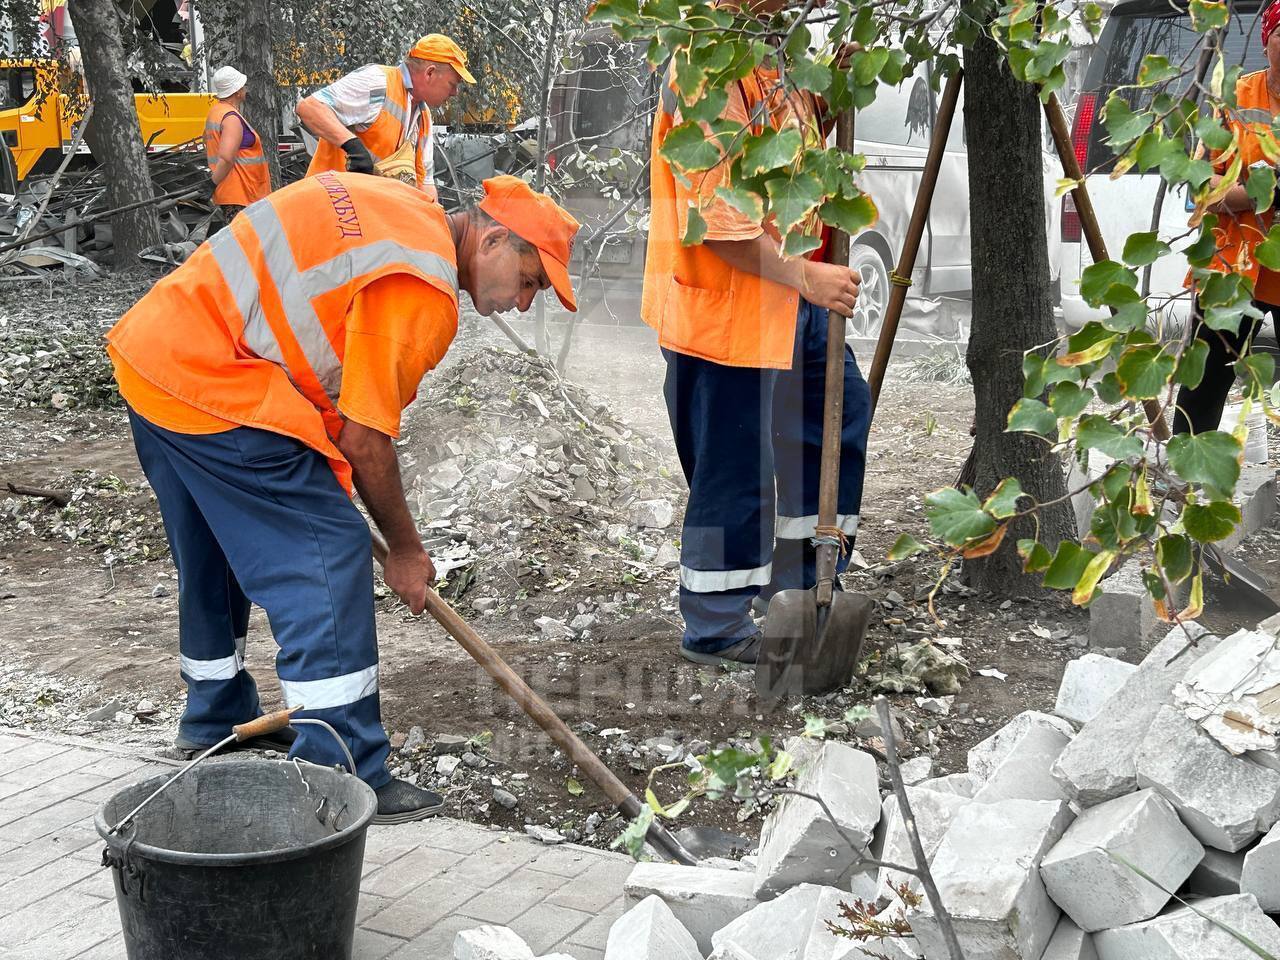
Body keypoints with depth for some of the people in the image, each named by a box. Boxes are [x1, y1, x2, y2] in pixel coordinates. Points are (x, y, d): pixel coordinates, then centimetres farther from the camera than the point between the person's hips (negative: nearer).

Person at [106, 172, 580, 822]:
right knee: (328, 556, -7)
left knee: (212, 558, 24)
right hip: (213, 386, -10)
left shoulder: (404, 209, 13)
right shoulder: (423, 290, -16)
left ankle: (215, 719, 43)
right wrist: (404, 550, 0)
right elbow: (363, 439, -13)